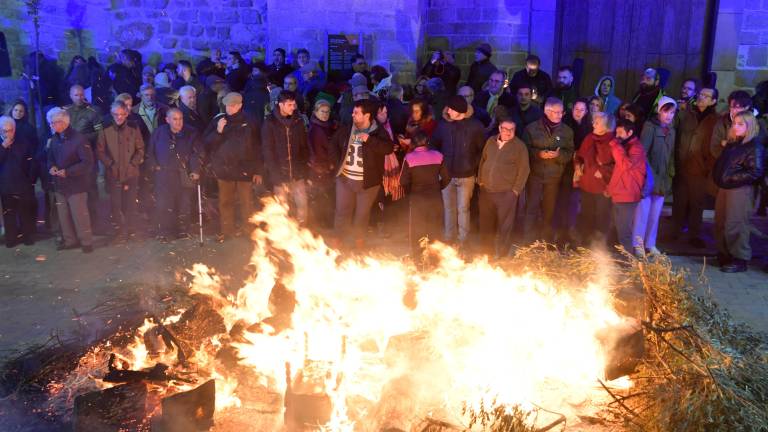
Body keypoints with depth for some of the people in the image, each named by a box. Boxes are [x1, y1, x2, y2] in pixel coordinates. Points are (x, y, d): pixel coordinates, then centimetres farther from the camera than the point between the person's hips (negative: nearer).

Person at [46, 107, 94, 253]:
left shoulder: (78, 139, -15)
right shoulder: (54, 139, 6)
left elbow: (87, 163, -18)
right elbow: (50, 157, 20)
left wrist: (67, 172, -21)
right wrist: (51, 167, -3)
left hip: (76, 184, -7)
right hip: (60, 184, 7)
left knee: (80, 215, -2)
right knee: (63, 215, 13)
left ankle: (86, 242, 12)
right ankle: (70, 240, 27)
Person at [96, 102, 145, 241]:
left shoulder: (134, 130, 4)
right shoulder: (105, 132, 2)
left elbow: (140, 150, 6)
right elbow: (100, 151, 5)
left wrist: (133, 163, -5)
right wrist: (110, 164, -5)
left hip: (131, 173, 0)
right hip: (113, 174, 0)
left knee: (130, 203, 3)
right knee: (116, 204, -1)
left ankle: (131, 230, 15)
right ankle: (119, 231, 6)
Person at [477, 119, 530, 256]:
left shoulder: (519, 145, -4)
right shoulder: (491, 141, 9)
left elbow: (524, 169, -5)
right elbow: (483, 161, 18)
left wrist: (516, 190, -9)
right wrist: (480, 180, 12)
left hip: (506, 193, -4)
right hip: (486, 190, 4)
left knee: (504, 225, -1)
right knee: (486, 223, 12)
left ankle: (501, 254, 11)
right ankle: (487, 252, 25)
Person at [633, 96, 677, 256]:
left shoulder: (671, 130, 13)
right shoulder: (650, 126, -6)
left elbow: (671, 155, 18)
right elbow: (643, 150, -14)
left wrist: (671, 174, 13)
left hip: (663, 178, 6)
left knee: (656, 212, 8)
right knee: (643, 209, -6)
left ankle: (650, 244, 16)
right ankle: (638, 243, 3)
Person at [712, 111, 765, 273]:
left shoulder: (755, 147, -9)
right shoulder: (731, 144, 16)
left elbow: (756, 172, -16)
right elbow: (720, 164, 25)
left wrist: (731, 179, -16)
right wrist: (718, 178, 8)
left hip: (740, 190, -8)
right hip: (724, 188, 8)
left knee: (735, 225, -7)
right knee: (720, 223, 12)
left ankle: (740, 260, 2)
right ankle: (725, 255, 24)